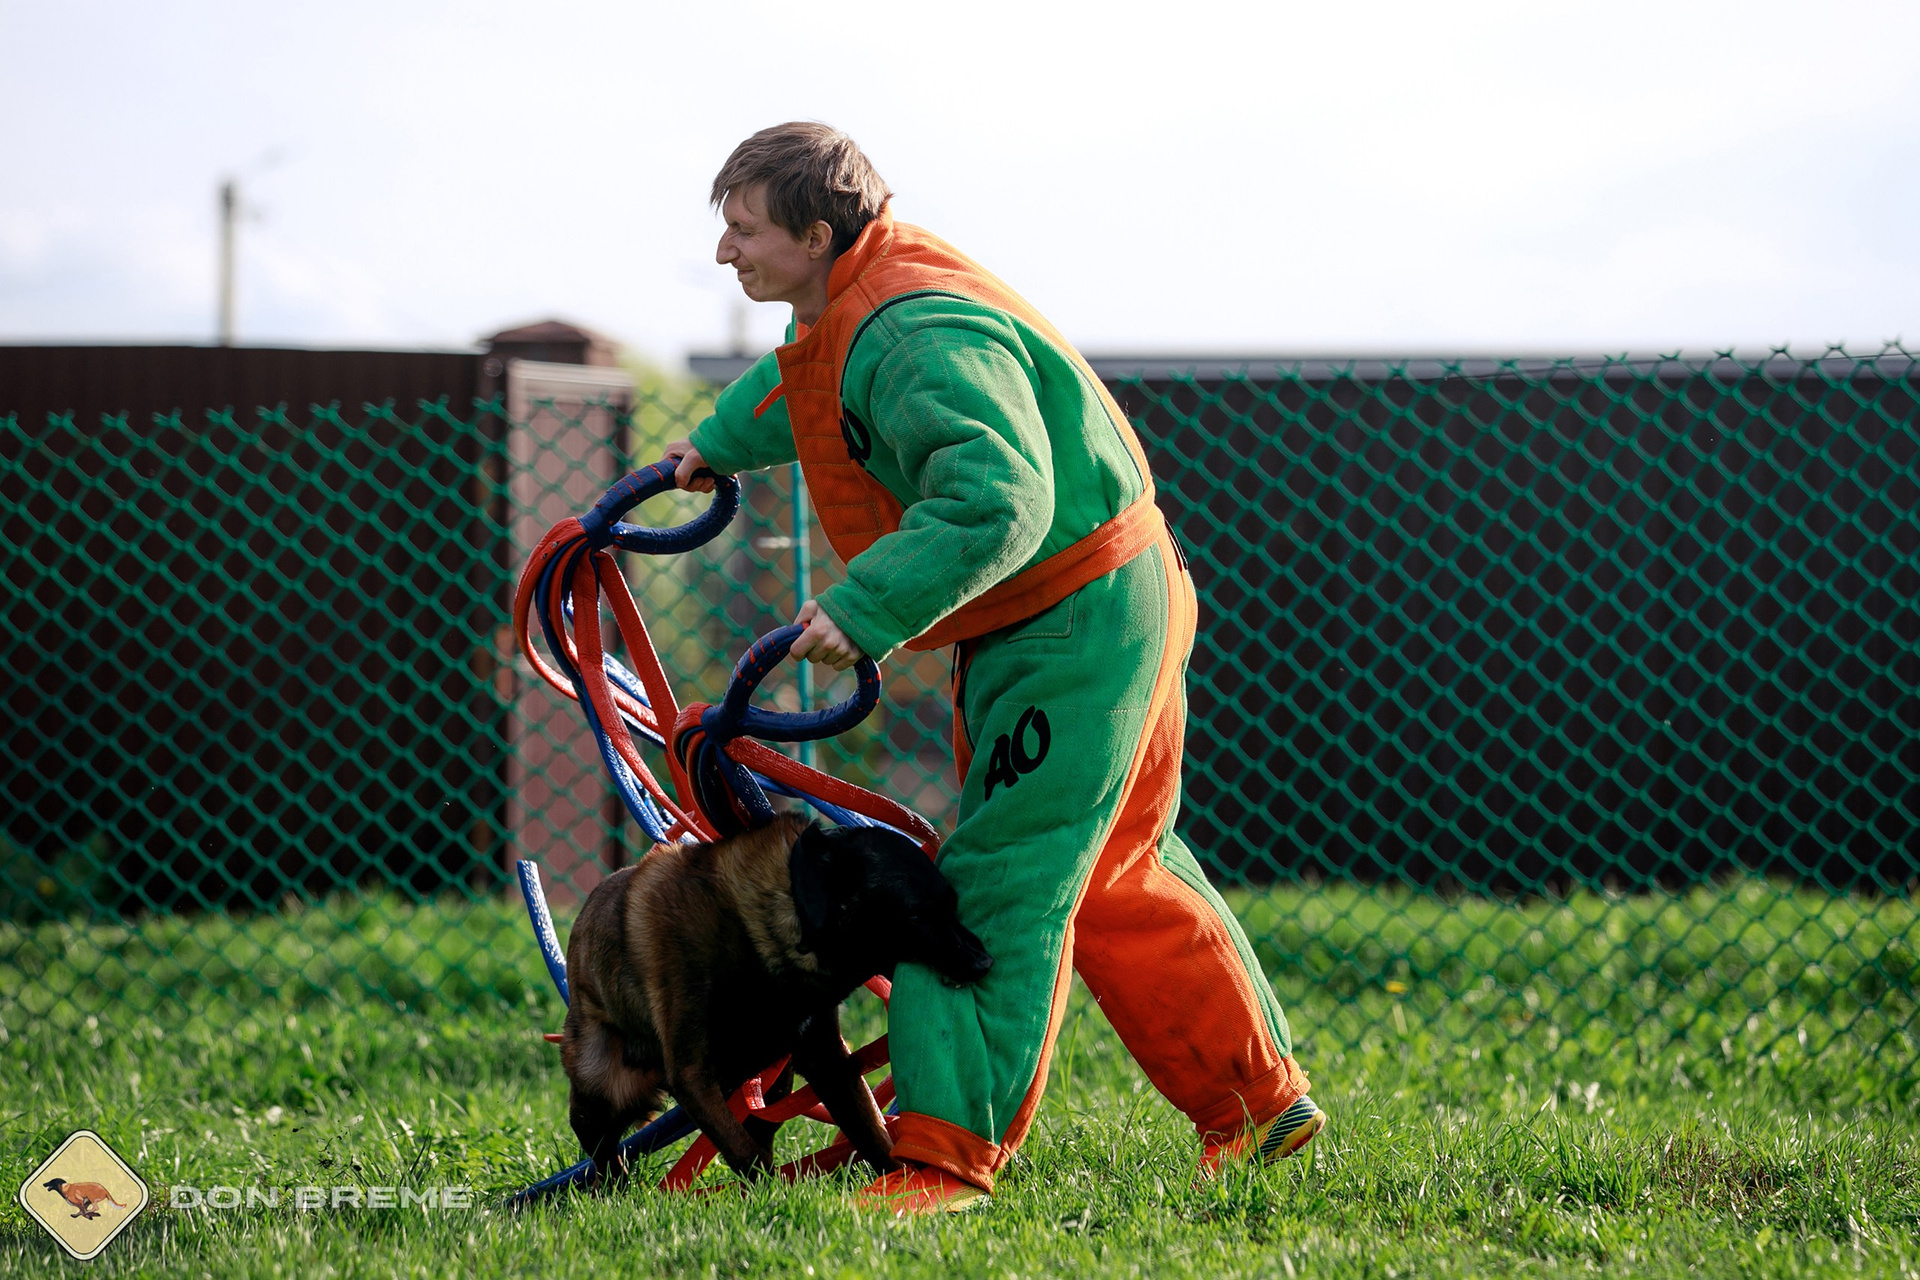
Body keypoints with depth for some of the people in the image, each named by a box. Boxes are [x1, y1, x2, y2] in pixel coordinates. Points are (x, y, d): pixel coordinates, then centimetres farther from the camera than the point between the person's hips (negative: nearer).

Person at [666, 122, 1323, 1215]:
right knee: (1119, 876, 19)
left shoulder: (919, 338, -29)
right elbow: (800, 385, 32)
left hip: (1082, 624, -11)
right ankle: (1262, 1101, 29)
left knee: (1002, 882, -11)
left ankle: (951, 1154, -10)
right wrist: (721, 444, 43)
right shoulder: (847, 309, 5)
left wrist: (868, 609, -41)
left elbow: (997, 502, -40)